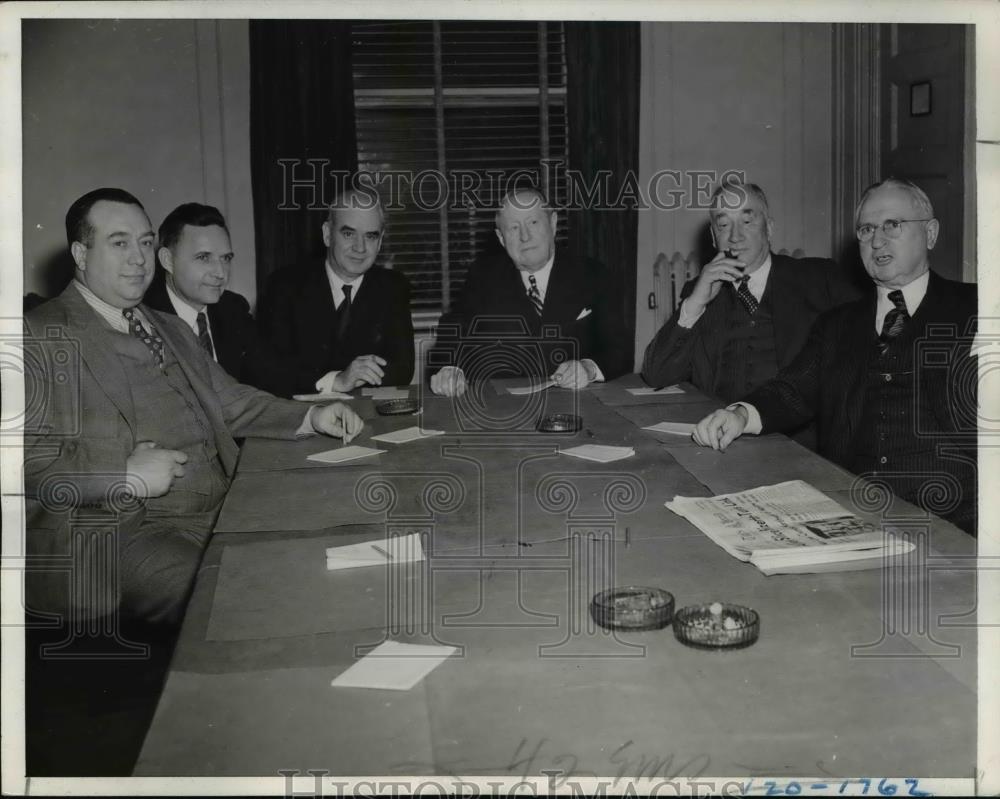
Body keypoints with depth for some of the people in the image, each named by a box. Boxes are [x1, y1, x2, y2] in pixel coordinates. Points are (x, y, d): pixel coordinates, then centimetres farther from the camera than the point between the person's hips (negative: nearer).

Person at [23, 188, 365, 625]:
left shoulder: (171, 328, 23)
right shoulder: (41, 337, -2)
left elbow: (230, 401, 25)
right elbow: (25, 453, -12)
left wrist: (310, 417, 9)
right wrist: (126, 475, -19)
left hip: (224, 507, 8)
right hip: (121, 532, -7)